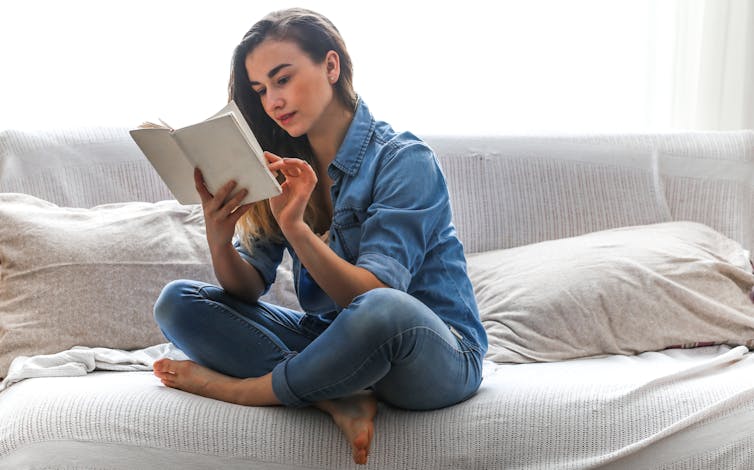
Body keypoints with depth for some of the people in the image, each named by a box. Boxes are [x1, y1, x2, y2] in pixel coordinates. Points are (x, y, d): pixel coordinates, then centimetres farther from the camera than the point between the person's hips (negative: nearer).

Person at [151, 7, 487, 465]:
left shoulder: (404, 160, -12)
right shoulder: (287, 169, 5)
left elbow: (374, 296, -22)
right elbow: (250, 289, -3)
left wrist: (295, 226, -35)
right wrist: (219, 242, -24)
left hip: (439, 356, -6)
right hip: (334, 340, 6)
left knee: (382, 312, -41)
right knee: (177, 302, -6)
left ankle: (236, 388, -14)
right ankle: (339, 401, -23)